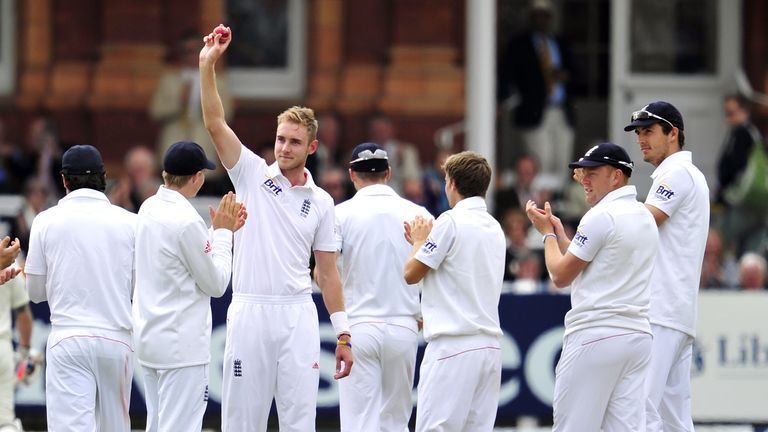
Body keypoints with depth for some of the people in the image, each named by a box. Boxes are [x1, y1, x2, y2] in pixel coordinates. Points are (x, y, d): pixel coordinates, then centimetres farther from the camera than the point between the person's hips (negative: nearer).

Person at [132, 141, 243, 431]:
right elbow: (216, 284, -10)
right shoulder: (186, 221, -19)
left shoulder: (149, 209, 7)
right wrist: (223, 233, 0)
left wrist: (221, 231, 15)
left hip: (149, 338, 9)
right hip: (181, 343, -9)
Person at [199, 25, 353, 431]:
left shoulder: (321, 202, 9)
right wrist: (207, 65, -17)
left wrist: (343, 335, 6)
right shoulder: (252, 176, 5)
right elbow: (215, 123, -6)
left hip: (298, 316, 1)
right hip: (249, 311, -1)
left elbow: (327, 272, 11)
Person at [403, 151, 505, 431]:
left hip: (453, 344, -8)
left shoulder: (451, 221, -9)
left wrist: (419, 241, 14)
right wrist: (424, 243, 28)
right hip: (490, 345, 8)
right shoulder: (495, 227, 15)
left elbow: (411, 274, -3)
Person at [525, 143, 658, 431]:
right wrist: (559, 233, 22)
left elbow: (561, 276, -7)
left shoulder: (601, 216, -12)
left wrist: (547, 233, 8)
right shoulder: (645, 216, 16)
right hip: (638, 335, 8)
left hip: (595, 337, -8)